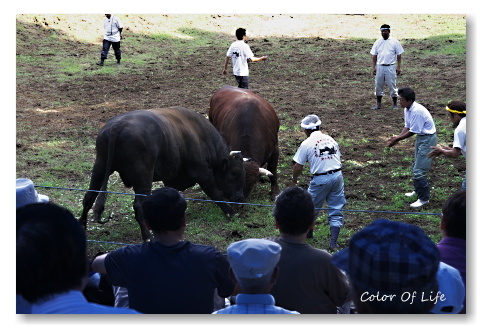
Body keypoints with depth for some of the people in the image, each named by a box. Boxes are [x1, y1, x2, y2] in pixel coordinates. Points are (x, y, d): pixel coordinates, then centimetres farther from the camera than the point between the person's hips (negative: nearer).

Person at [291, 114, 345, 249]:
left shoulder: (306, 143, -4)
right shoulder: (331, 140, 11)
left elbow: (298, 167, -1)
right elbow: (337, 157, 15)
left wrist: (294, 178, 18)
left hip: (320, 179, -4)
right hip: (337, 176, 4)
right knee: (336, 210, 9)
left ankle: (307, 232, 36)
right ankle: (333, 242, 6)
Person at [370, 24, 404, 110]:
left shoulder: (394, 42, 0)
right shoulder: (378, 42, 7)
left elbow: (399, 55, 2)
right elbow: (374, 55, 10)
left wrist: (399, 67, -4)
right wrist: (373, 67, 4)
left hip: (390, 67, -3)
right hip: (380, 66, 3)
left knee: (392, 86, 0)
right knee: (378, 86, 7)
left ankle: (395, 104, 9)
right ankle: (378, 104, 18)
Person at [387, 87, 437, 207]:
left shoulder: (417, 111, -29)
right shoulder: (407, 109, 0)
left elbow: (412, 131, -24)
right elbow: (407, 126, 7)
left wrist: (397, 139, -17)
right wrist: (397, 137, -7)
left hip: (428, 139, -10)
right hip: (420, 137, 10)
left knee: (419, 170, -9)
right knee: (416, 166, 24)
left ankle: (424, 198, 2)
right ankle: (418, 190, 42)